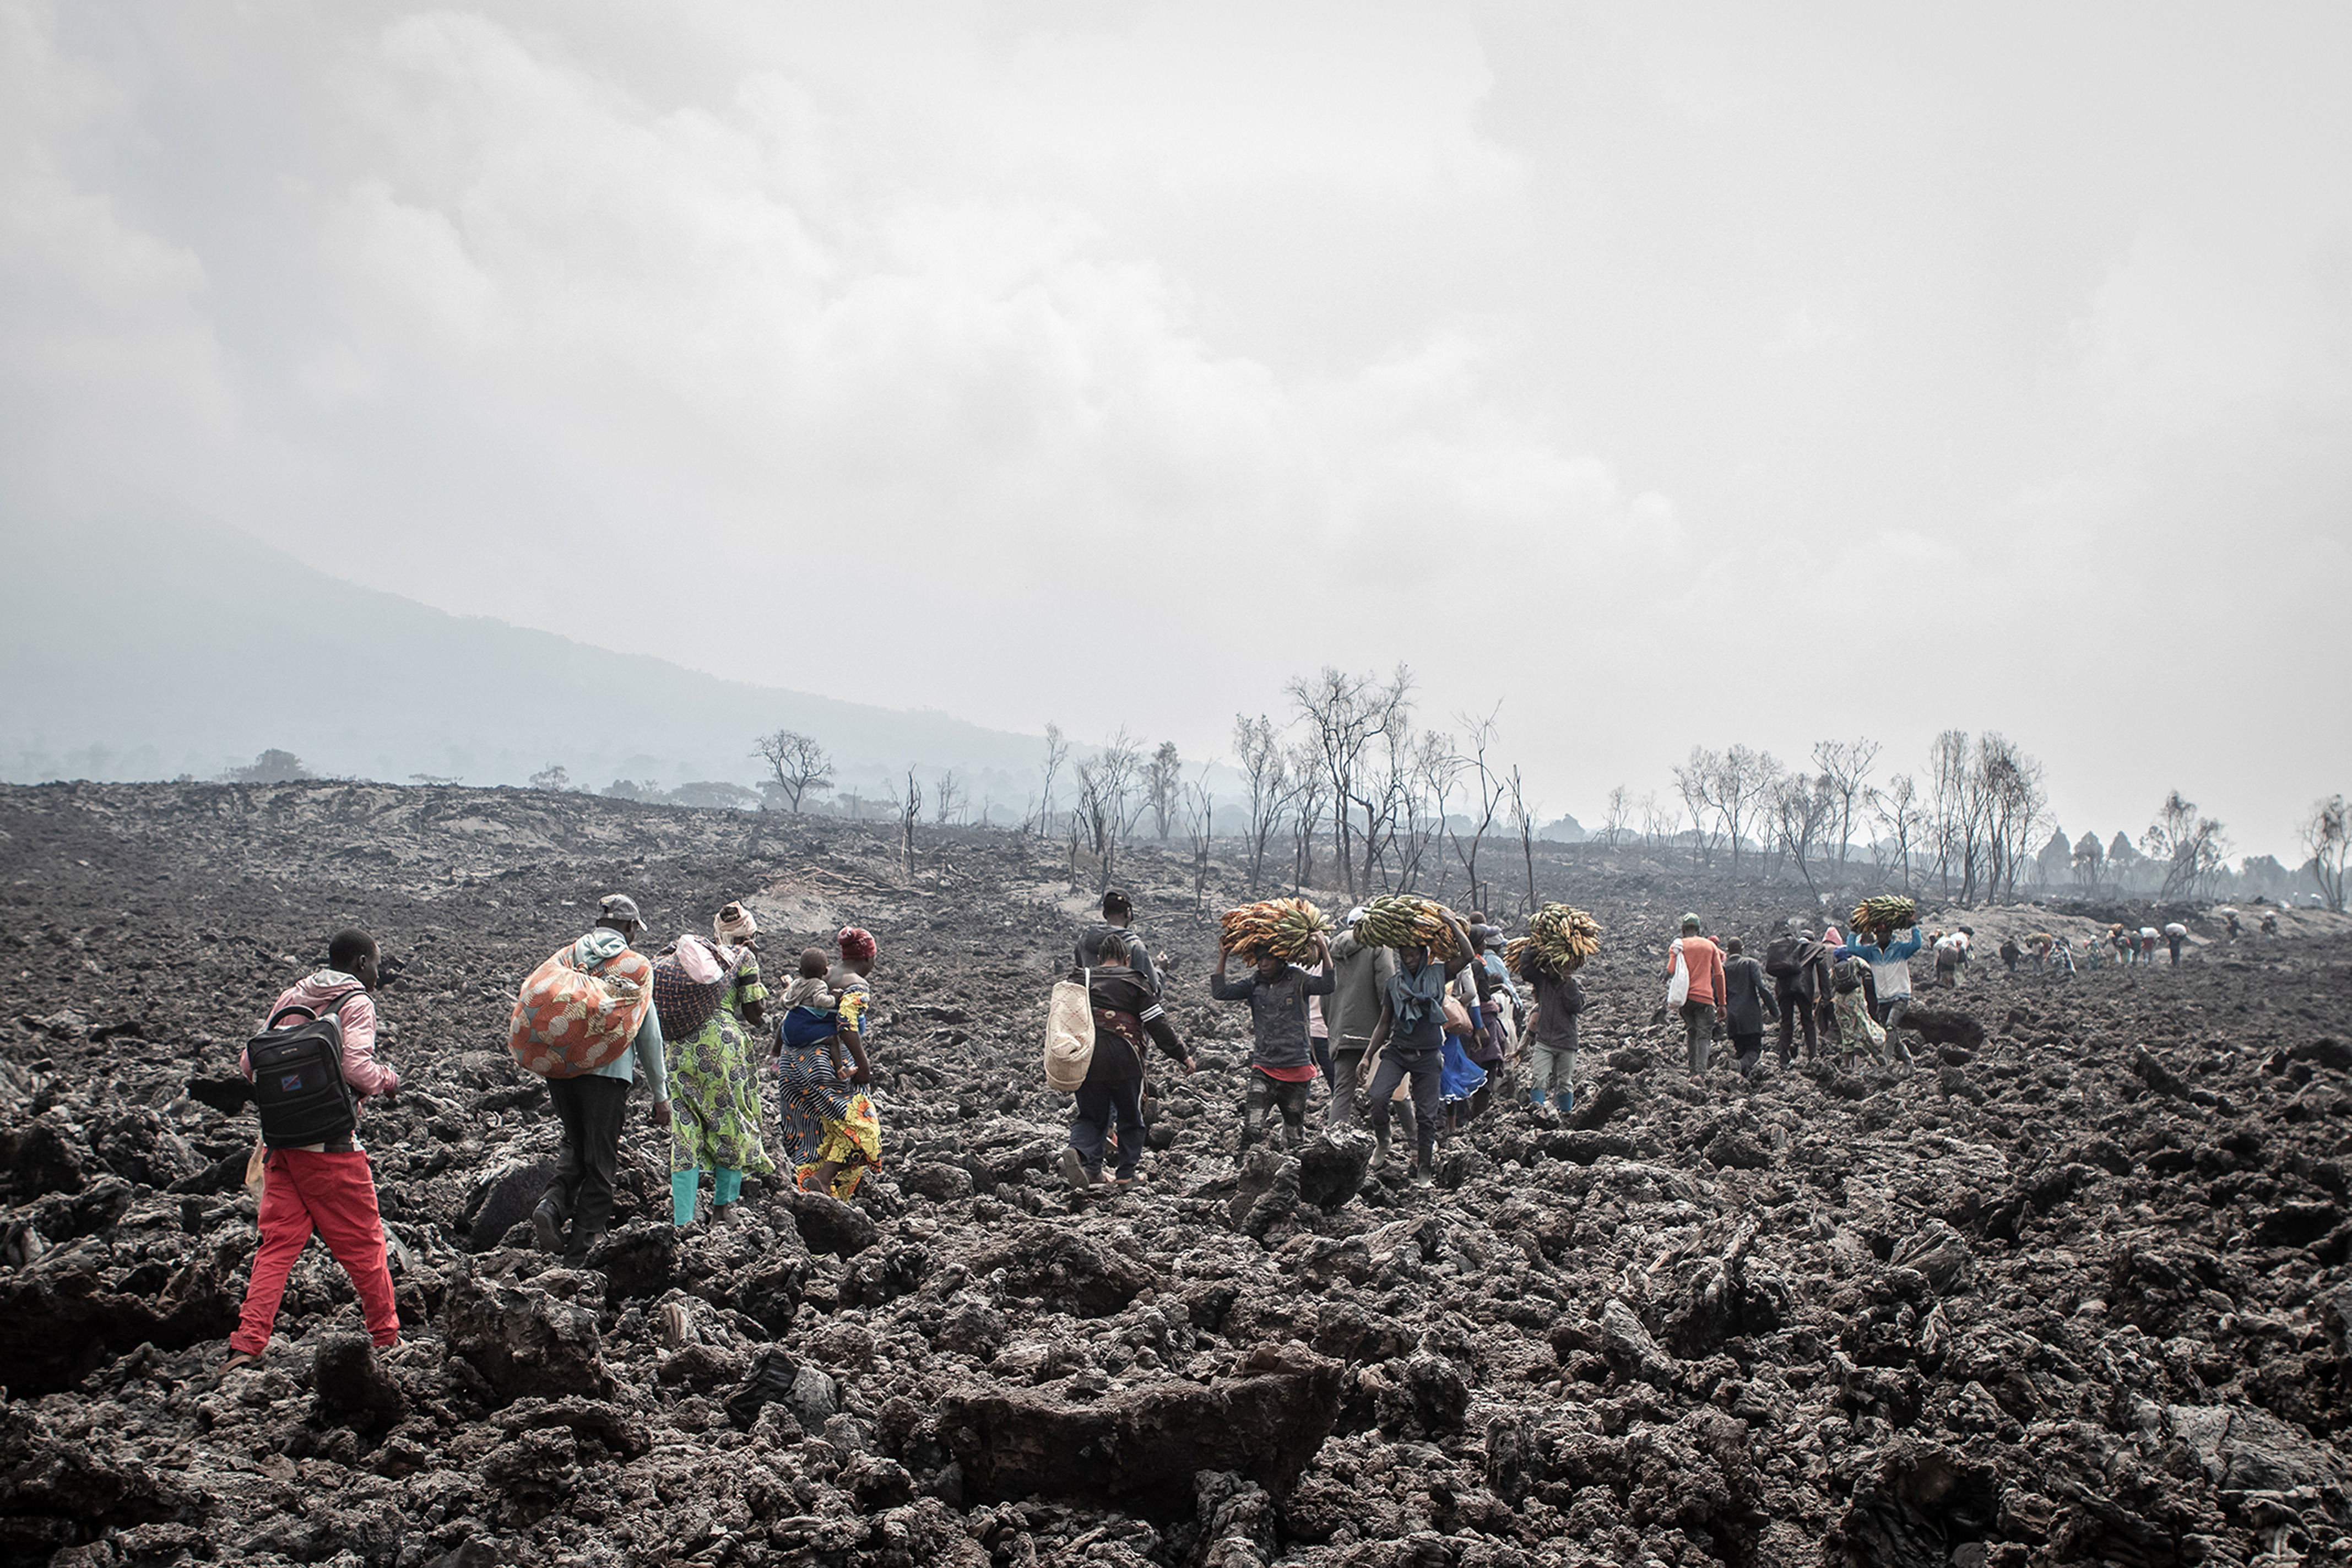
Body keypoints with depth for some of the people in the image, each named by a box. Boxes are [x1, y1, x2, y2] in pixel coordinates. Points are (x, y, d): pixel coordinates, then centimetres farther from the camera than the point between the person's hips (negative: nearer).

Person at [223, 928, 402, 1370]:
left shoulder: (291, 997, 13)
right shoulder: (355, 1002, -6)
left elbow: (249, 1062, 10)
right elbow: (356, 1067, -20)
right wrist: (386, 1080, 0)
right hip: (331, 1144, -6)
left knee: (278, 1242, 7)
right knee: (363, 1243, 7)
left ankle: (247, 1345, -3)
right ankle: (387, 1338, 18)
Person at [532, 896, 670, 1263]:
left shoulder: (566, 958, 12)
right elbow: (649, 1034, 1)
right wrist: (661, 1095, 7)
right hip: (606, 1072, -4)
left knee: (575, 1143, 24)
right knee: (600, 1162, 6)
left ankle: (552, 1204, -2)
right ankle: (580, 1253, 6)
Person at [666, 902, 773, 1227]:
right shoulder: (743, 957, 7)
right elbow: (754, 1011, 2)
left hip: (678, 1048, 5)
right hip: (720, 1041, -5)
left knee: (685, 1132, 6)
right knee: (733, 1121, 11)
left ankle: (683, 1221, 1)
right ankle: (723, 1207, 14)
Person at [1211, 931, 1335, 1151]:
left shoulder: (1297, 980, -4)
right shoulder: (1254, 982, 4)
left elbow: (1327, 987, -20)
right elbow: (1220, 992, -3)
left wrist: (1324, 949, -26)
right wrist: (1223, 957, -8)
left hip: (1296, 1068, -1)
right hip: (1263, 1068, 1)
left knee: (1295, 1133, 10)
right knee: (1251, 1129, -15)